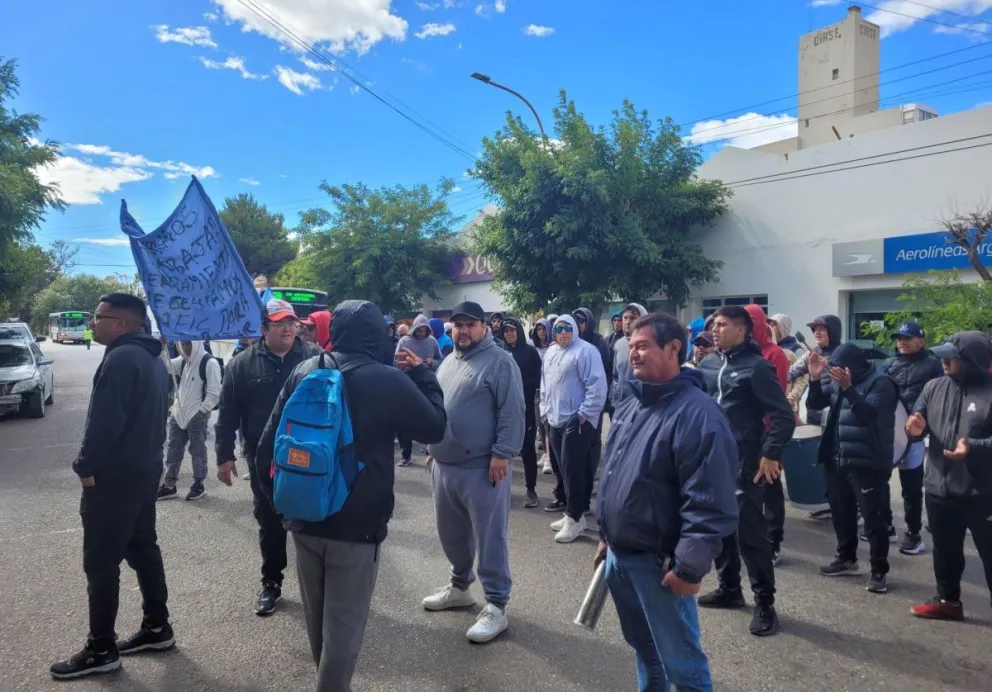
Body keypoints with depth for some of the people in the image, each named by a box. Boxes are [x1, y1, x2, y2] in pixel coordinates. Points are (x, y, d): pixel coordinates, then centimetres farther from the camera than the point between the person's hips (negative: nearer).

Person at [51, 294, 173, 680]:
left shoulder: (121, 358, -19)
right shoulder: (152, 358, 13)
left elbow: (105, 421, -24)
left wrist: (86, 466, -14)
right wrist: (144, 453, 18)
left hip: (114, 475, -10)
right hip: (145, 469, 10)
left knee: (101, 562, 0)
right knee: (143, 548, 16)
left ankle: (101, 650, 9)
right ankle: (157, 627, 25)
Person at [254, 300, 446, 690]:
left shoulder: (303, 372, 1)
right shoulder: (389, 380, -13)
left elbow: (270, 441, 3)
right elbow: (436, 428, -2)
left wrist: (275, 496, 14)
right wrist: (422, 374, 7)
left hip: (304, 517, 6)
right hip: (358, 523, -5)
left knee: (316, 616, 23)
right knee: (344, 623, 6)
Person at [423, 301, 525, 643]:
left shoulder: (499, 362, -10)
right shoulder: (449, 362, 15)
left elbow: (512, 413, -16)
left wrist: (502, 453, -20)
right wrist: (434, 448, 20)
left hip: (483, 467, -8)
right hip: (444, 465, 8)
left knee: (490, 537, 0)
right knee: (451, 532, 19)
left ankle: (496, 606, 10)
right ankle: (459, 586, 38)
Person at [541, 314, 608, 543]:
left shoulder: (585, 351, -11)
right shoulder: (551, 352, 15)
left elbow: (597, 385, -17)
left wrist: (584, 414, -18)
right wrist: (545, 409, 16)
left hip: (576, 421, -8)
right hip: (555, 420, 9)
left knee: (573, 469, -7)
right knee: (562, 468, 13)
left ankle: (575, 518, 3)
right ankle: (571, 510, 24)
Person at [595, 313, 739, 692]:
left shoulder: (696, 413, -20)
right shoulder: (630, 407, 9)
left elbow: (710, 503, -23)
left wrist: (688, 567, -21)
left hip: (658, 563, -8)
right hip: (619, 555, 8)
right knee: (643, 647, 24)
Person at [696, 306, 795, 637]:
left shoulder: (757, 366, -11)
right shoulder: (707, 363, 8)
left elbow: (783, 415, -13)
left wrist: (770, 455, -16)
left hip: (743, 462, -7)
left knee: (749, 532, -4)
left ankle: (765, 604, 10)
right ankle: (729, 588, 32)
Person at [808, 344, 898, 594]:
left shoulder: (879, 383, -11)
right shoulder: (838, 381, 8)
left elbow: (870, 412, -25)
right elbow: (816, 403, 4)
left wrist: (848, 388, -37)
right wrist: (815, 378, -12)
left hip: (867, 463, -7)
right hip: (837, 460, 7)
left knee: (873, 517, 0)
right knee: (841, 513, 18)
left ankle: (879, 570, 10)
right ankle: (846, 558, 34)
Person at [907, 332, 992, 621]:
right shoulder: (934, 387, 5)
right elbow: (919, 423, 12)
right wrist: (916, 429, -11)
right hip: (939, 488, 5)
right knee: (945, 550, 19)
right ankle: (948, 600, 36)